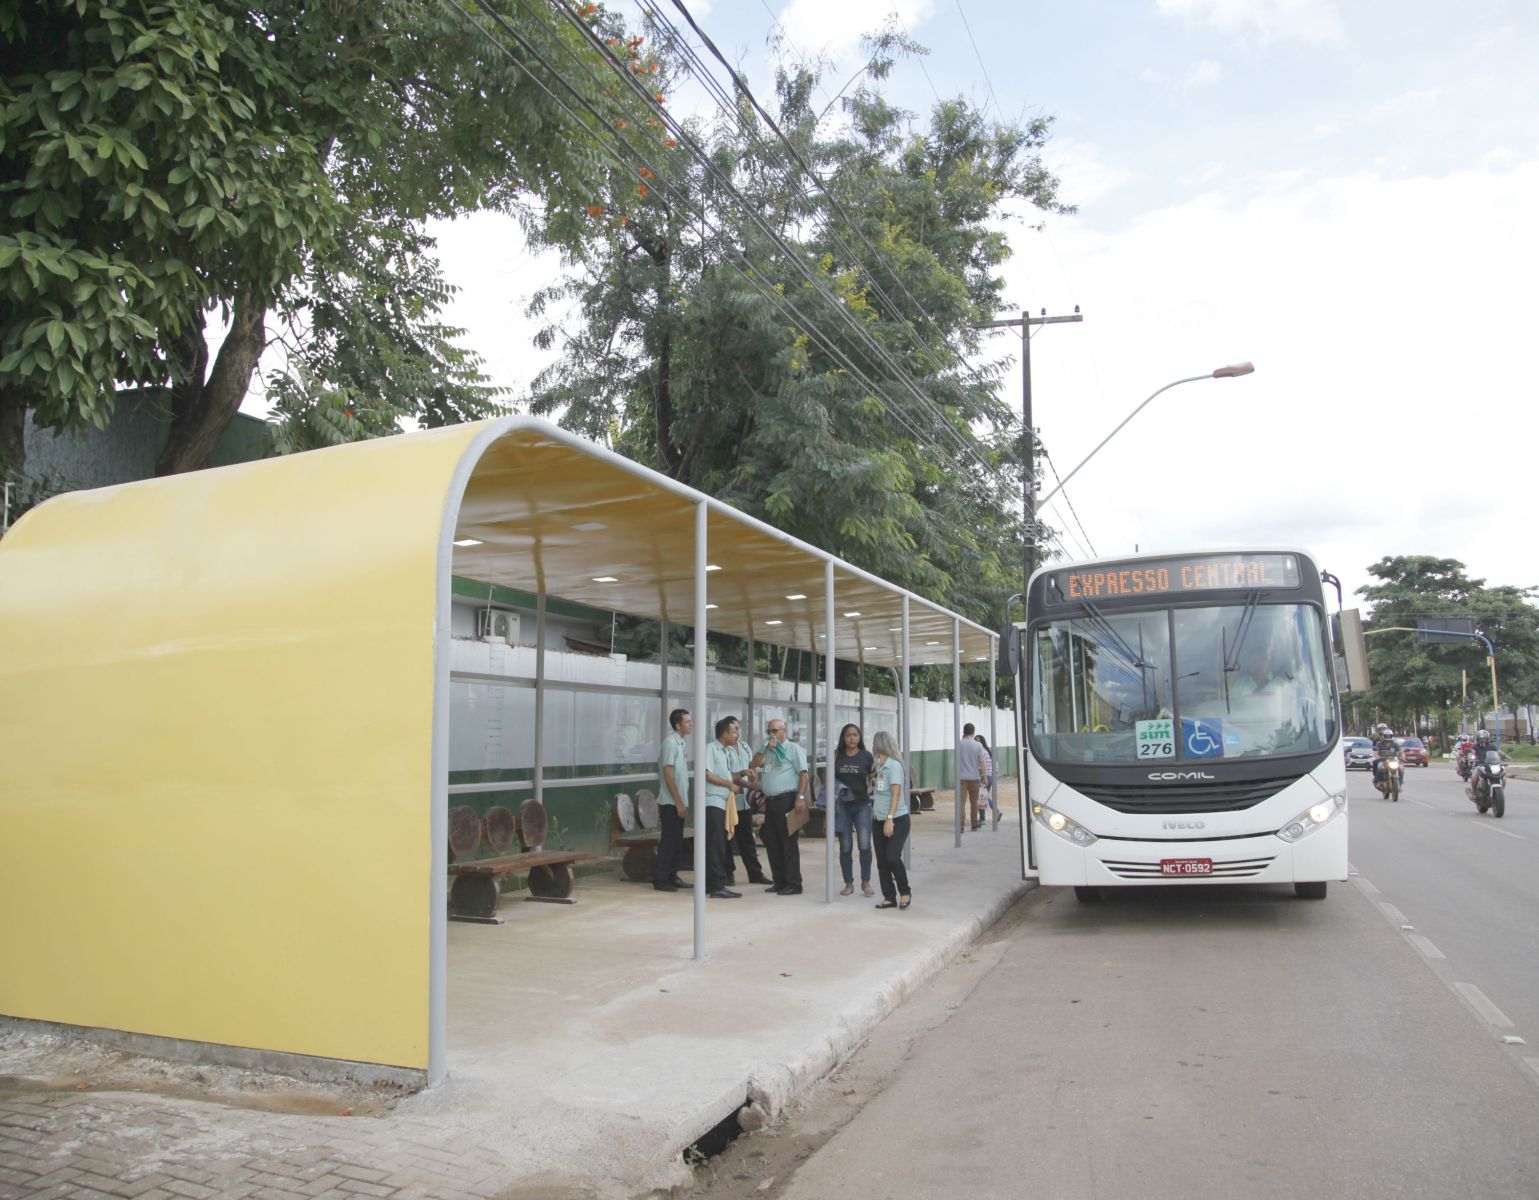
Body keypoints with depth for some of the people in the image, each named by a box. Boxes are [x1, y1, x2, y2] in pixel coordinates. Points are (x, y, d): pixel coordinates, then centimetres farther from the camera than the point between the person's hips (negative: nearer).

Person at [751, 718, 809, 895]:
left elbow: (803, 774, -10)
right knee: (772, 843, 10)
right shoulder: (767, 750, 20)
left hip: (787, 801, -8)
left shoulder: (793, 749, -2)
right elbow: (753, 765, 10)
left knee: (788, 843, -6)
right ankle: (779, 881, 18)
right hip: (770, 801, 8)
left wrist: (800, 797, -20)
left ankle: (793, 884, -2)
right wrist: (766, 748, -1)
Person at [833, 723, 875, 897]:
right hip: (842, 806, 1)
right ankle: (849, 884, 15)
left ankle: (866, 882, 6)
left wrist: (870, 791, -11)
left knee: (865, 845, -9)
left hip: (862, 805, -1)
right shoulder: (837, 757, 5)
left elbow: (873, 779, 7)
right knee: (845, 847, 4)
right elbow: (830, 779, 13)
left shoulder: (866, 756, 1)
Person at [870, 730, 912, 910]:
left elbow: (896, 794, -18)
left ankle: (905, 892, 6)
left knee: (892, 857, -15)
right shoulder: (879, 766, 9)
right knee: (882, 862, 6)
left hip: (897, 820, -8)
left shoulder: (894, 765, -12)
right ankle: (889, 897, 13)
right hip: (878, 820, 8)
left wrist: (890, 818, -23)